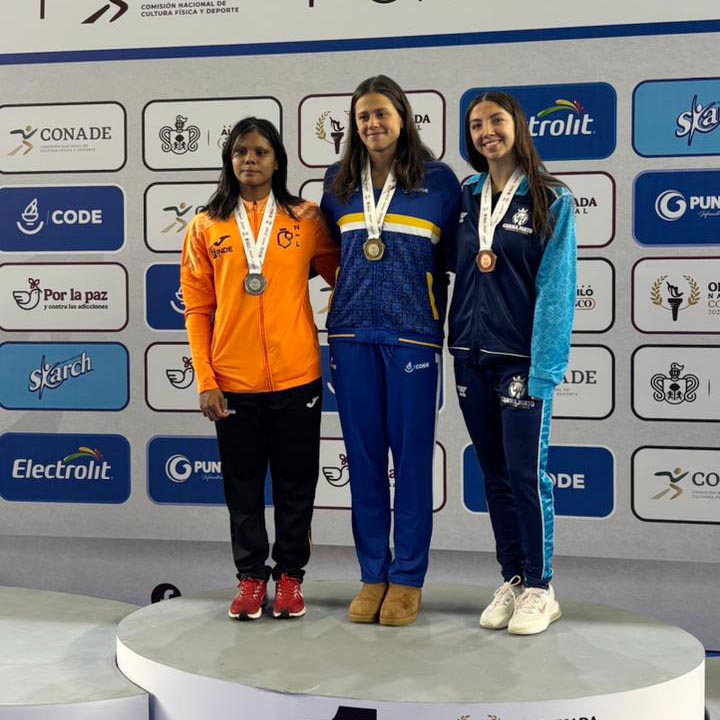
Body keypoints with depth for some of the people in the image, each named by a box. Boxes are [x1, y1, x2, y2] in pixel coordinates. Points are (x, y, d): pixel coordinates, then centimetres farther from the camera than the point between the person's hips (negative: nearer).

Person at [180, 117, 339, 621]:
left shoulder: (306, 218, 2)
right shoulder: (206, 227, 3)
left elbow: (339, 275, 10)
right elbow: (197, 309, 2)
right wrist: (206, 380, -3)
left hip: (297, 378, 0)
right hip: (233, 383, 1)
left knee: (296, 485, 9)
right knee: (243, 486, 10)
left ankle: (290, 575, 24)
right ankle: (251, 577, 23)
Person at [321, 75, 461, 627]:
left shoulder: (438, 180, 2)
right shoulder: (339, 182, 12)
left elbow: (451, 258, 5)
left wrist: (434, 325, 2)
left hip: (412, 334, -3)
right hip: (352, 333, 3)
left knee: (412, 455, 2)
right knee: (363, 455, 6)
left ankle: (408, 579, 12)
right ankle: (372, 575, 16)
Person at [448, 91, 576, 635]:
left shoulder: (551, 200, -5)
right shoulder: (467, 197, 9)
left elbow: (556, 288, -10)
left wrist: (542, 369, -16)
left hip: (521, 359, -5)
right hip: (471, 356, 5)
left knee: (526, 475, -2)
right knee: (495, 477, 11)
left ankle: (539, 589, 12)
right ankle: (513, 580, 23)